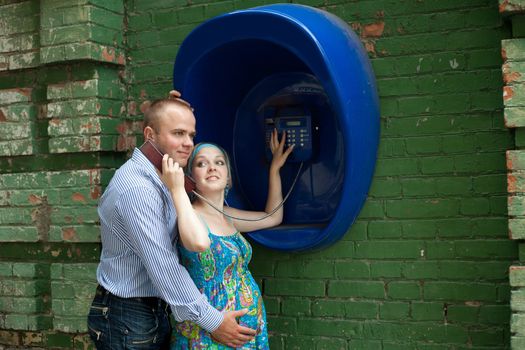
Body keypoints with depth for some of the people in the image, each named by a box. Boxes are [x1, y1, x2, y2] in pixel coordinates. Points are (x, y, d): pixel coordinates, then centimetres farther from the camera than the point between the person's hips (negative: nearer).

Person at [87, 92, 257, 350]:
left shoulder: (159, 180, 8)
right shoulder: (137, 188, -23)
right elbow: (163, 268, -25)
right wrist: (211, 321, -19)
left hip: (155, 313, 9)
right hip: (129, 320, -9)